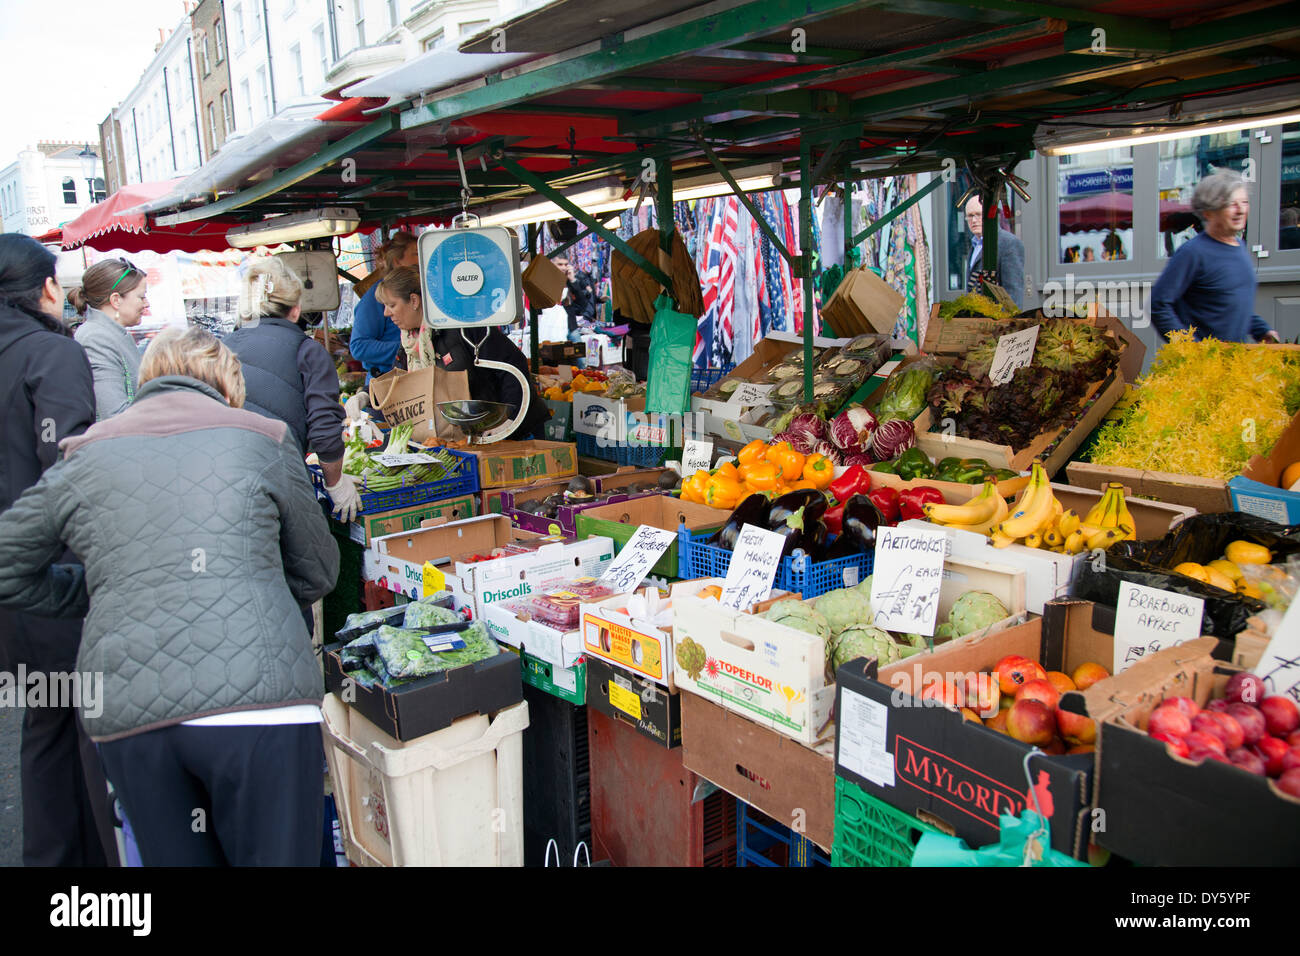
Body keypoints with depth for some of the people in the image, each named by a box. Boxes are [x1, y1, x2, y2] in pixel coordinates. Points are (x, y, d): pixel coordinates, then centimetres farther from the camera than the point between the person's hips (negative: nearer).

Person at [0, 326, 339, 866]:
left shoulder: (85, 456, 14)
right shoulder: (262, 438, 8)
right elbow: (318, 574, 14)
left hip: (125, 711, 3)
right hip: (257, 699, -3)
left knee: (178, 857, 19)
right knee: (280, 856, 8)